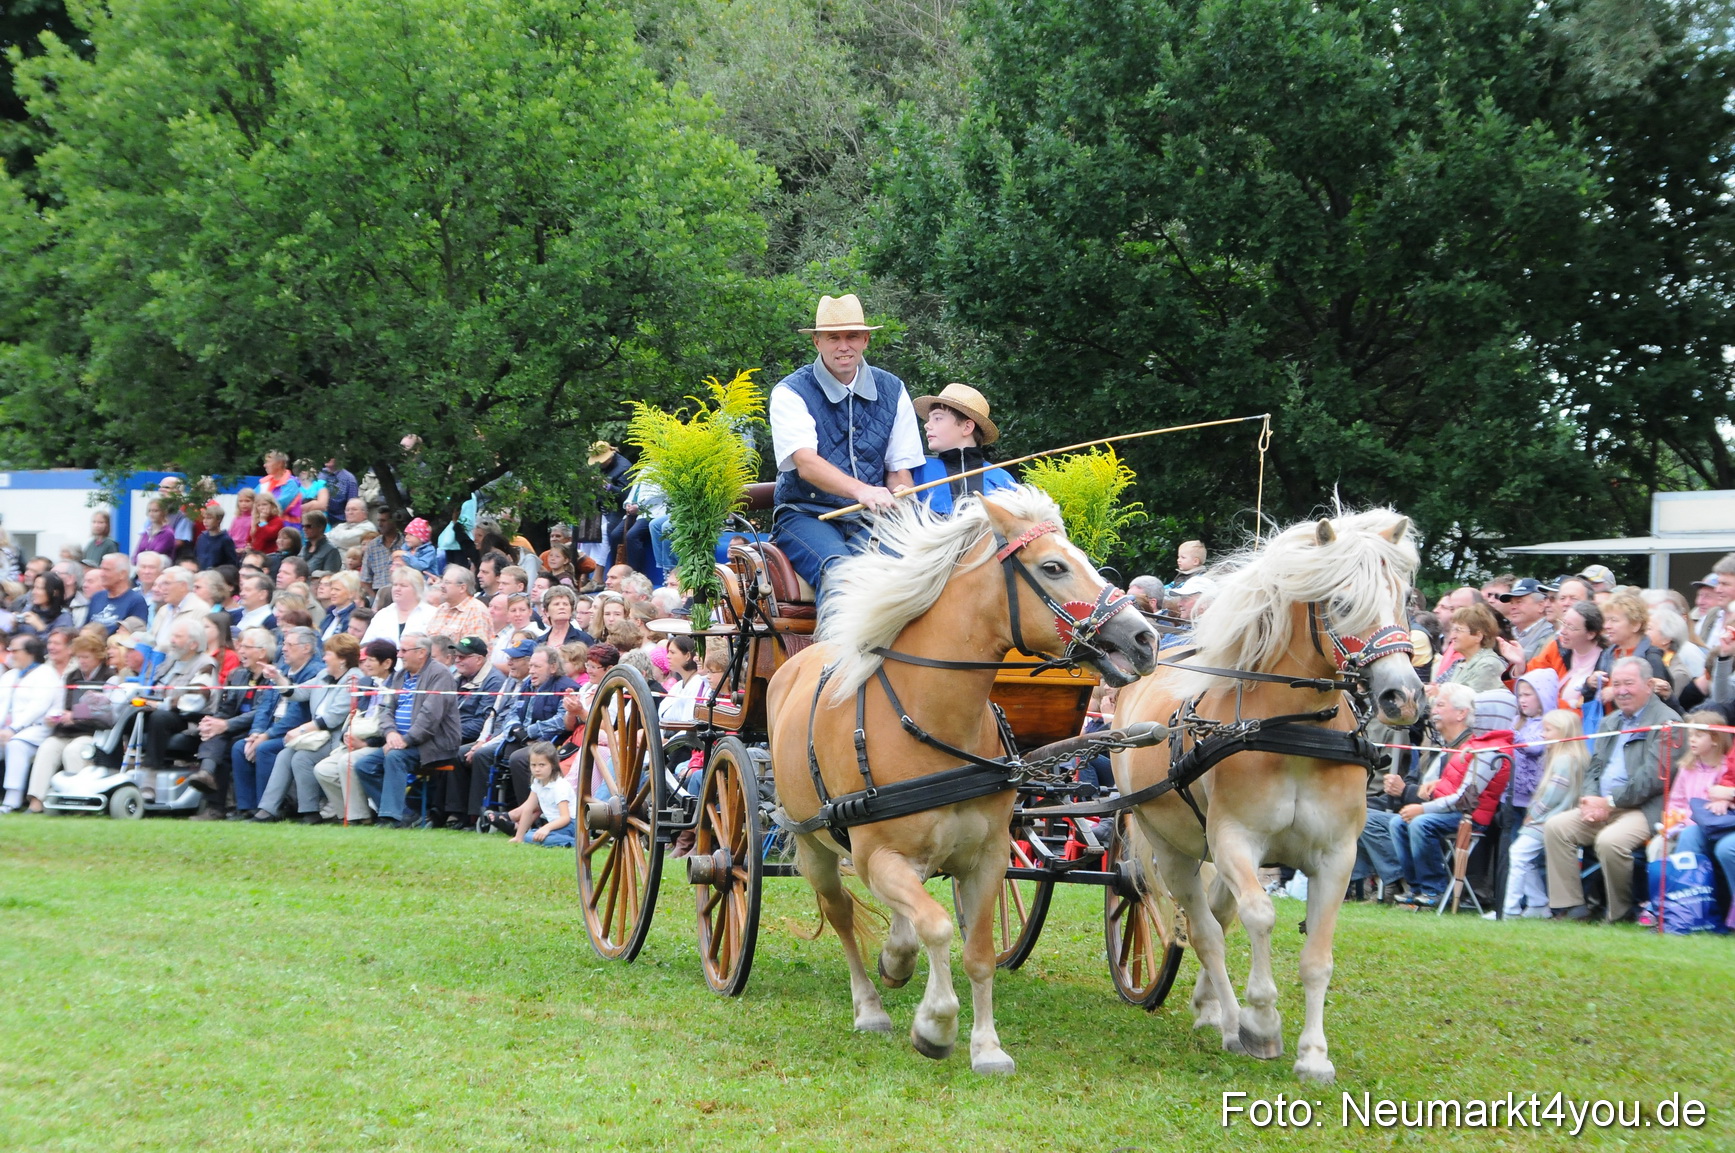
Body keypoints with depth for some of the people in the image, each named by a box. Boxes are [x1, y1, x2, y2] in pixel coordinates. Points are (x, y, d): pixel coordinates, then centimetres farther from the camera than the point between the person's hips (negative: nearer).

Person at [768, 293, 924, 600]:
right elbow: (806, 464, -18)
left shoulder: (891, 391, 10)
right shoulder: (790, 393, -2)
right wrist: (861, 491, -37)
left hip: (869, 520, 3)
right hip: (807, 515, -3)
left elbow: (899, 471, 11)